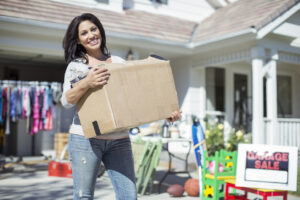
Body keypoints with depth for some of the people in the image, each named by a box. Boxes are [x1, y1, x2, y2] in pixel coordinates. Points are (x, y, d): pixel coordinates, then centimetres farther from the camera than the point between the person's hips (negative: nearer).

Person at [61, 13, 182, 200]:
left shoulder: (119, 63, 12)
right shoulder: (76, 65, 4)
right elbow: (66, 101, -8)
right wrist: (86, 83, -28)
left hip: (119, 140, 3)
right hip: (86, 139, -2)